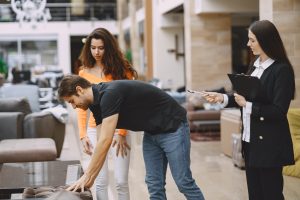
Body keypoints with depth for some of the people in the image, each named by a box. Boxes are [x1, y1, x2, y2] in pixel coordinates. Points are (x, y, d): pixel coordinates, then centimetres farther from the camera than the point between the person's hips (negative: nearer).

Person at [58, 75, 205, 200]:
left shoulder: (110, 94, -27)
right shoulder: (96, 102, 2)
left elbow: (105, 141, -29)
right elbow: (103, 143, 5)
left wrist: (86, 176, -23)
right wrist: (89, 179, 1)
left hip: (172, 127, -9)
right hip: (152, 132, 9)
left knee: (183, 182, -7)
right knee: (154, 184, 4)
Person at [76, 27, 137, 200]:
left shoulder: (121, 69, 0)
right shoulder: (84, 72, 5)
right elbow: (81, 106, 7)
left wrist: (122, 133, -11)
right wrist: (83, 134, 0)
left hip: (118, 128, -2)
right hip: (95, 129, 2)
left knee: (121, 181, -2)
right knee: (101, 182, 2)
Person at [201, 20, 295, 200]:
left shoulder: (282, 69, -15)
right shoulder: (255, 66, 9)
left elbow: (279, 111, -19)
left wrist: (248, 105, -20)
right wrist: (223, 98, 3)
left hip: (270, 143, -8)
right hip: (250, 139, 8)